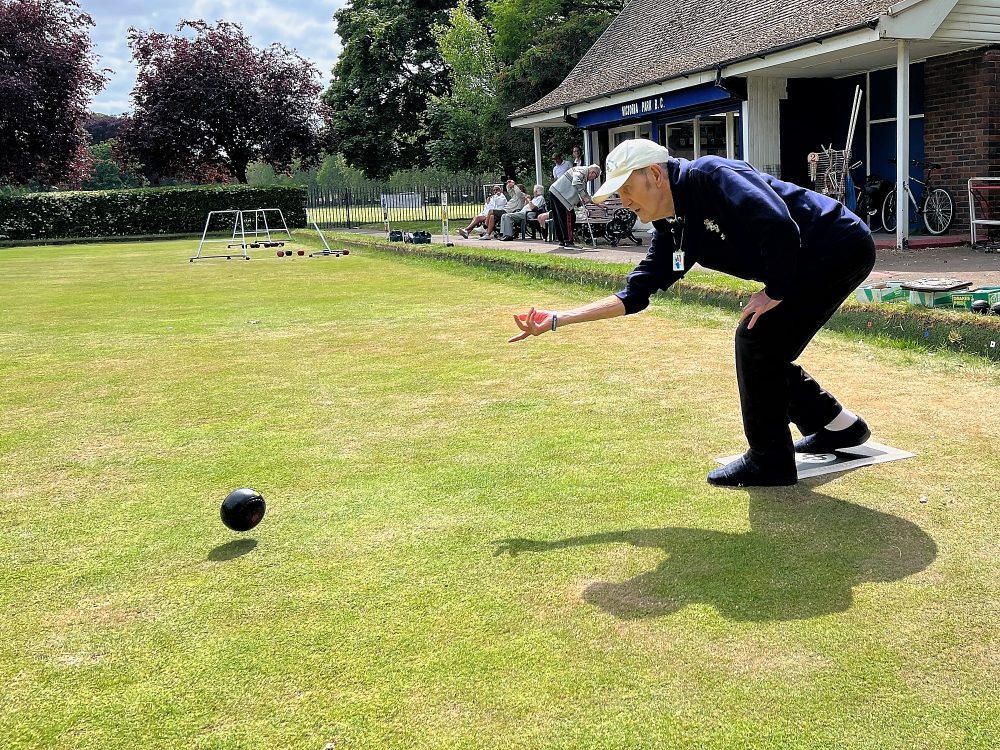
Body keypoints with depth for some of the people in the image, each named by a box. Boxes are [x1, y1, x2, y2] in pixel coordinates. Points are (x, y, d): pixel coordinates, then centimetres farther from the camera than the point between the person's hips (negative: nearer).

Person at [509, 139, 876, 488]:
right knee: (762, 352, 12)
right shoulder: (673, 231, 6)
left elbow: (779, 226, -32)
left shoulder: (709, 176, -20)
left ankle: (769, 462, 1)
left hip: (842, 248, -9)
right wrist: (557, 319, 1)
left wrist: (775, 292, -20)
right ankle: (839, 427, 31)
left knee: (755, 338, -11)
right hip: (814, 261, 9)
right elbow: (635, 294, 6)